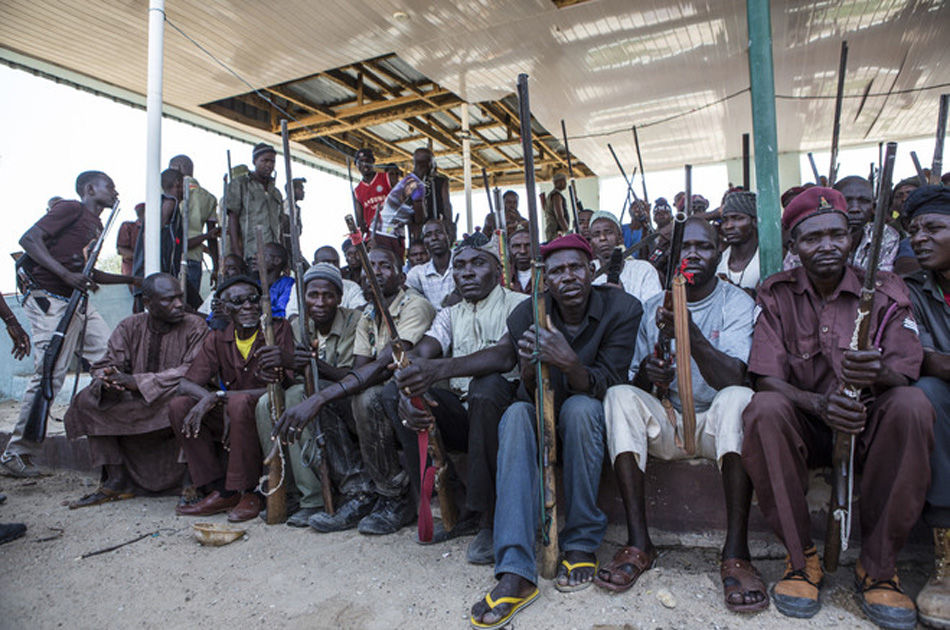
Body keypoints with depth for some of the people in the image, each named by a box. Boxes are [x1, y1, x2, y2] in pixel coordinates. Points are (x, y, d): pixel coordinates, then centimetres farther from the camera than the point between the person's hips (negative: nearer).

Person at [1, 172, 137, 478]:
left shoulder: (96, 225, 20)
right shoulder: (71, 209, -5)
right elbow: (29, 239, -15)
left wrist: (131, 279, 22)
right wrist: (67, 275, -24)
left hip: (79, 303, 9)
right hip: (50, 302, -9)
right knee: (49, 376, -7)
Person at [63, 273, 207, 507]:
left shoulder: (195, 327, -7)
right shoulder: (130, 327, 7)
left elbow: (193, 372, -20)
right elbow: (106, 365, 1)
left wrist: (135, 381, -26)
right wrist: (106, 380, -25)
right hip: (135, 410, 5)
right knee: (88, 399, -11)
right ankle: (116, 479, -7)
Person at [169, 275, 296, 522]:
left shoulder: (279, 329, -10)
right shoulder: (217, 338, 4)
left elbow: (282, 389, -20)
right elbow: (186, 384, -3)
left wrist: (218, 396, -23)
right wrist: (221, 401, -25)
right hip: (228, 420, 6)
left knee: (240, 402, -33)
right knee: (178, 406, -13)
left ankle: (248, 492, -17)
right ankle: (220, 491, -7)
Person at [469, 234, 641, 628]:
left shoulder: (622, 309, -14)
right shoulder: (527, 315, -10)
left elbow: (605, 386, -20)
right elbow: (531, 395, -10)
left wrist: (568, 362, -41)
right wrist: (528, 367, -34)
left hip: (593, 427, -1)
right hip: (545, 425, 2)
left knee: (580, 406, -33)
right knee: (516, 414, -29)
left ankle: (582, 544, -17)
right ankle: (516, 573, -34)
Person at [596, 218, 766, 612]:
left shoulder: (736, 303, -3)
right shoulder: (653, 307, 7)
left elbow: (732, 379, -19)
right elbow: (635, 384, 5)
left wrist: (690, 333, -34)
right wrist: (645, 373, -19)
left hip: (714, 423, -2)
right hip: (664, 422, 3)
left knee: (738, 398, -34)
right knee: (620, 397, -26)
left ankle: (736, 553, -30)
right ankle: (638, 544, -24)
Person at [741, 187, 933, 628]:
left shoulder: (885, 290, 1)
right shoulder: (776, 295, 0)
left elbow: (905, 373, -9)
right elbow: (766, 379, -9)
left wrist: (881, 372, -35)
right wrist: (818, 403, -29)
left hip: (868, 426, 1)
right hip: (803, 425, -1)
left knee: (912, 406, -30)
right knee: (763, 410, -33)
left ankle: (877, 566, -17)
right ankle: (801, 556, -16)